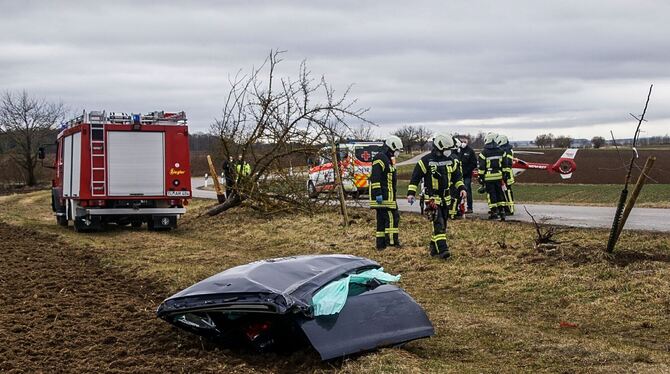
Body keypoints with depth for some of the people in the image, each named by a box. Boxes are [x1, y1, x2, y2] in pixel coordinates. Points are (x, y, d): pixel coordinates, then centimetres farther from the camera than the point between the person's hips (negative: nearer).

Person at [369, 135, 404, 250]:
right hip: (383, 196, -11)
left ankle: (381, 244, 12)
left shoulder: (387, 159, 22)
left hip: (387, 196, 11)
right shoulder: (380, 158, -12)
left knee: (382, 219, 10)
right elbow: (375, 177, -20)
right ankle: (391, 240, -12)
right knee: (391, 217, -11)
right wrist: (378, 194, -25)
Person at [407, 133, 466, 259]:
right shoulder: (426, 160, -10)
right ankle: (442, 249, -21)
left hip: (445, 198, 7)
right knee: (438, 224, -16)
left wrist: (461, 188, 6)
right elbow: (415, 177, -8)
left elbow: (456, 175, 19)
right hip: (432, 198, -7)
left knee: (442, 225, 11)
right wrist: (411, 193, -13)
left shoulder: (449, 160, 8)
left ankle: (434, 247, 24)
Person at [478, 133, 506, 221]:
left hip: (488, 176, -4)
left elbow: (481, 166, -8)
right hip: (498, 176, 4)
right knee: (499, 193, 12)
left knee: (491, 194, 1)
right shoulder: (501, 151, 5)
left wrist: (480, 177, -1)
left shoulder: (484, 152, -9)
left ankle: (494, 212, 1)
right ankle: (501, 211, 13)